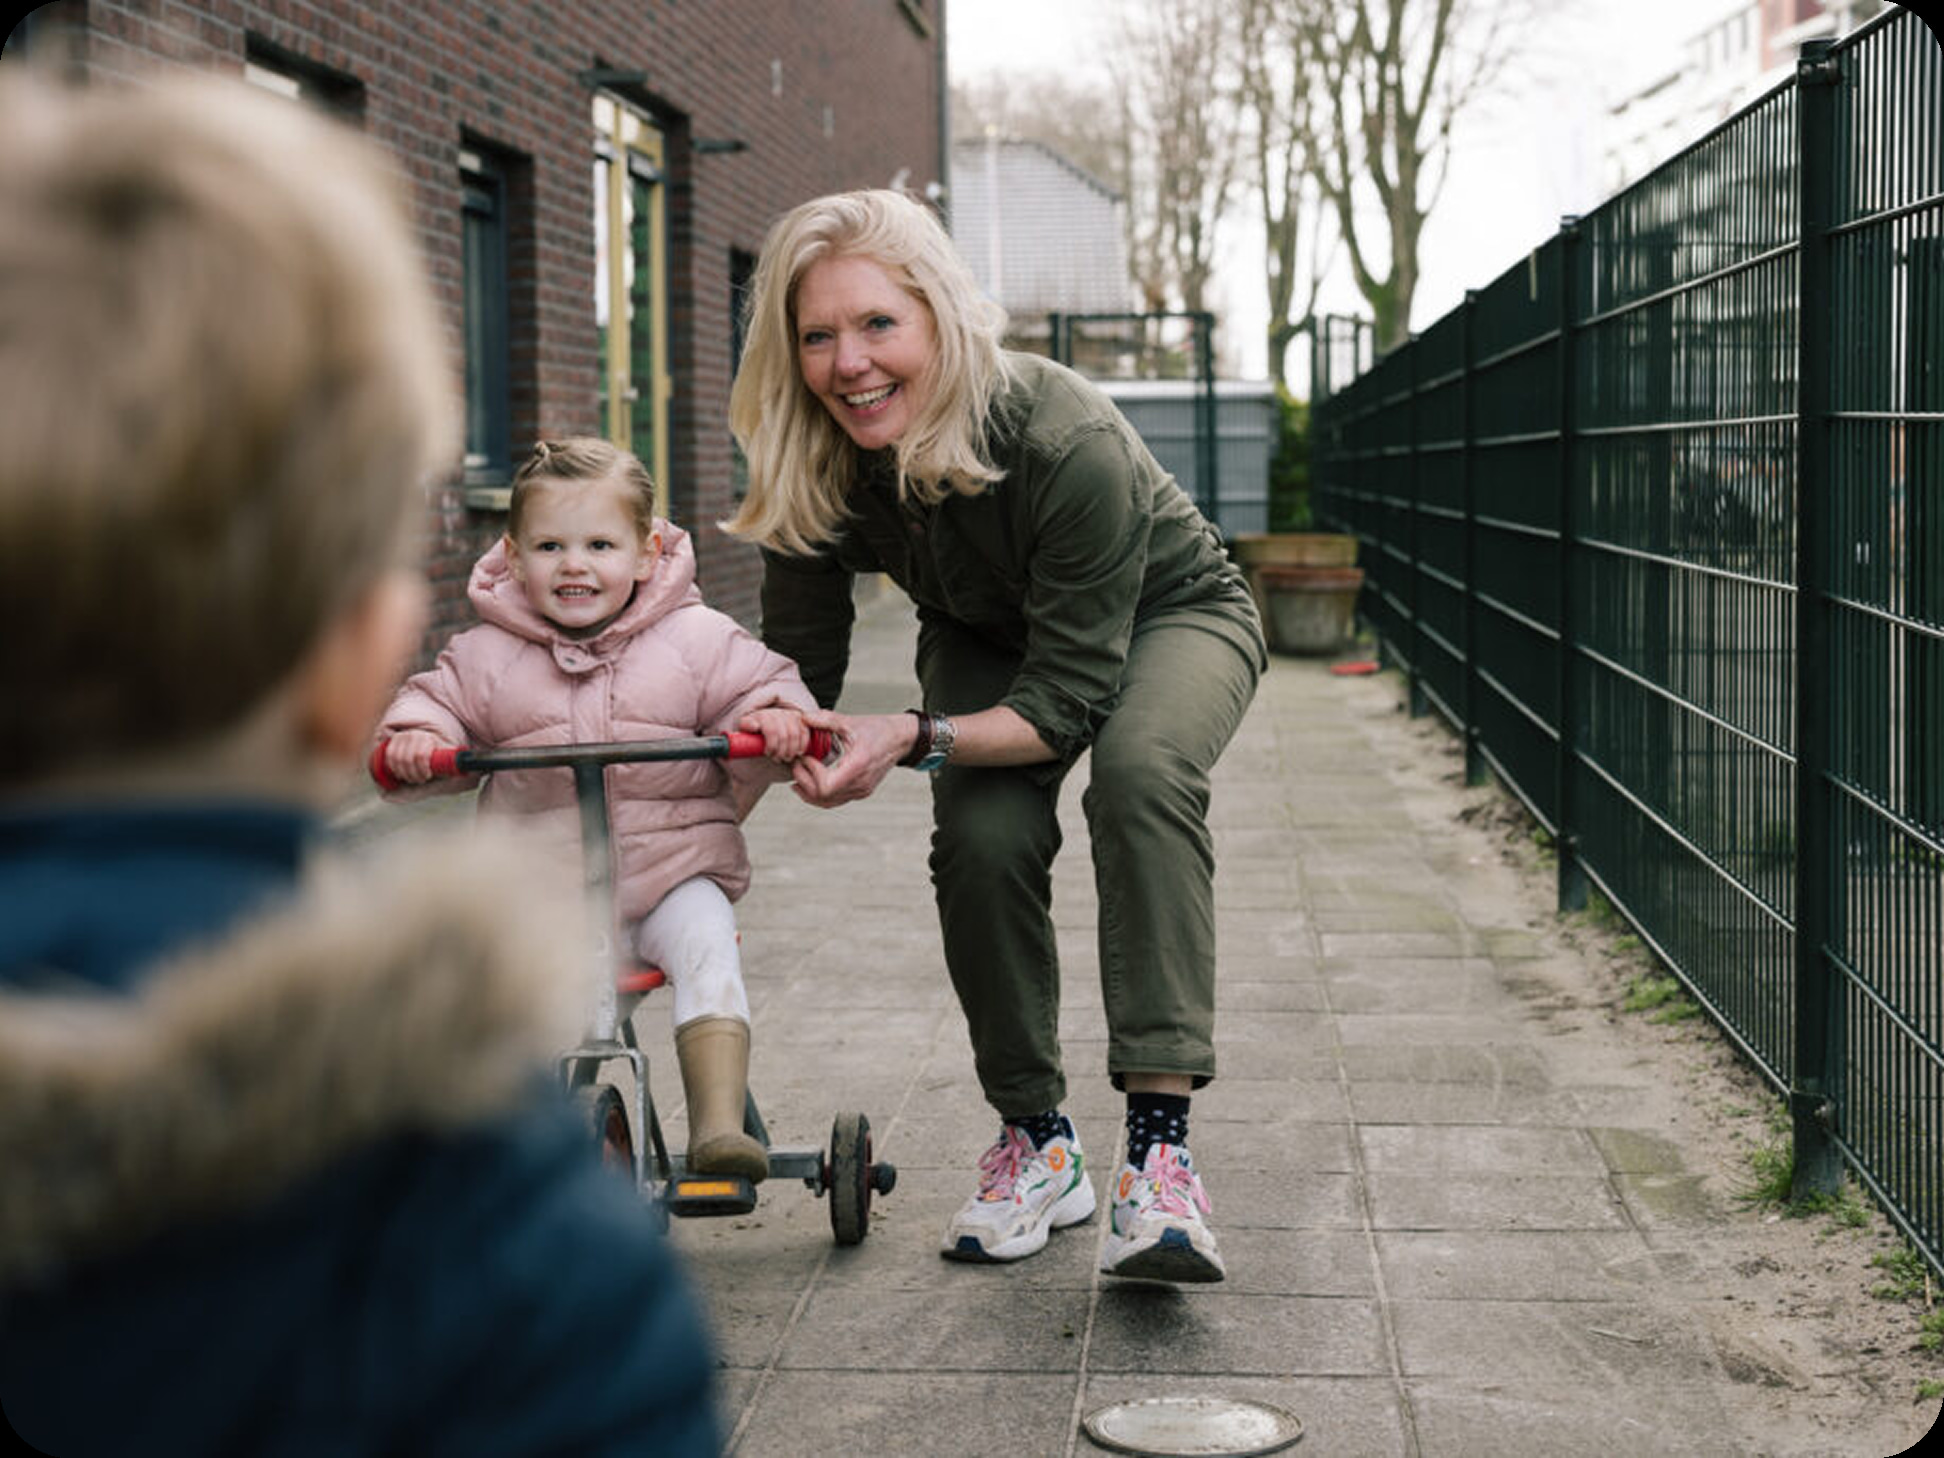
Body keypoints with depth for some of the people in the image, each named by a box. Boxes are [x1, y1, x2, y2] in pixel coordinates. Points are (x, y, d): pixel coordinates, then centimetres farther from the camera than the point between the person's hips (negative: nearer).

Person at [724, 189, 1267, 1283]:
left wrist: (912, 740, -48)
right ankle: (1038, 1146, -3)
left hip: (1167, 615, -4)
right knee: (983, 840, -23)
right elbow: (794, 681, -14)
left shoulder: (1069, 442, -38)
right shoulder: (818, 467, -23)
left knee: (1142, 773, -35)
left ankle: (1162, 1145, -36)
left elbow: (1065, 702, -34)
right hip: (990, 645, 4)